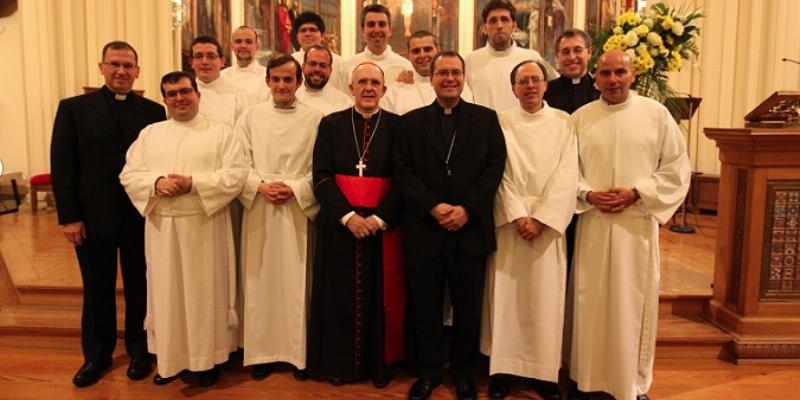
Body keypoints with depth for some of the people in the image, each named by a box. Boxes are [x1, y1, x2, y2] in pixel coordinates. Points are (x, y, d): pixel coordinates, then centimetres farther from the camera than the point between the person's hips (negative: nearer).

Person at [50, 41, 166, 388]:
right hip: (93, 216, 0)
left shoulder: (154, 111, 3)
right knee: (97, 290, 14)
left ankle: (139, 351, 30)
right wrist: (69, 216, -7)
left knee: (139, 287, 11)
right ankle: (97, 355, 31)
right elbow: (62, 165, -2)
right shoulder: (73, 108, 2)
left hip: (141, 216, 0)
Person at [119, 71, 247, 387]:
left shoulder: (220, 132, 1)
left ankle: (208, 358, 19)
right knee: (167, 291, 10)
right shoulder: (150, 134, 12)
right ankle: (169, 358, 24)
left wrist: (194, 183, -19)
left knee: (204, 291, 4)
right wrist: (156, 183, -14)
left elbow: (236, 174, -9)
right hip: (162, 226, 3)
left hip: (205, 226, -3)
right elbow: (129, 174, 6)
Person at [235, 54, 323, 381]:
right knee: (261, 282, 6)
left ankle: (299, 352, 16)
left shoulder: (315, 118, 1)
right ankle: (262, 352, 18)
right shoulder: (251, 116, 7)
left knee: (297, 282, 3)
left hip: (299, 209, -1)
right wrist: (261, 186, -11)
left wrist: (295, 189, -14)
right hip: (260, 209, 2)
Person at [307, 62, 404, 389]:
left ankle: (380, 363, 21)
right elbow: (321, 177, -2)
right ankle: (341, 363, 21)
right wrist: (348, 215, -14)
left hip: (382, 223, 0)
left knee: (381, 294, 6)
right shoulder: (331, 124, 5)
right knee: (341, 294, 7)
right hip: (339, 223, 1)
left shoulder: (398, 126, 3)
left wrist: (380, 218, -14)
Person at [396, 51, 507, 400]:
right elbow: (404, 172, -1)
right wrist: (433, 207, -13)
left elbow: (494, 167, -1)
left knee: (468, 306, 10)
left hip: (471, 230, 0)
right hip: (424, 230, 0)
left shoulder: (486, 118, 7)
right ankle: (429, 370, 26)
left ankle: (463, 370, 29)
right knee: (425, 307, 9)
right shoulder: (411, 121, 7)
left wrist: (467, 209, -12)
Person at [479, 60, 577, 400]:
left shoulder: (563, 122, 5)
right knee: (505, 296, 2)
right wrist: (518, 216, -13)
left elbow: (567, 175, -3)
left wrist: (541, 219, -12)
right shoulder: (500, 122, 4)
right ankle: (502, 367, 11)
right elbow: (499, 175, -2)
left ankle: (545, 371, 13)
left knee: (546, 299, 3)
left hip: (549, 220, 0)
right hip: (509, 220, 0)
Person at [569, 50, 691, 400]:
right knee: (591, 303, 7)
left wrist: (637, 193, -12)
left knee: (634, 303, 5)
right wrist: (588, 194, -12)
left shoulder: (656, 114, 1)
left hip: (638, 223, -1)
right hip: (592, 223, 1)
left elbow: (677, 167, 0)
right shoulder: (580, 117, 5)